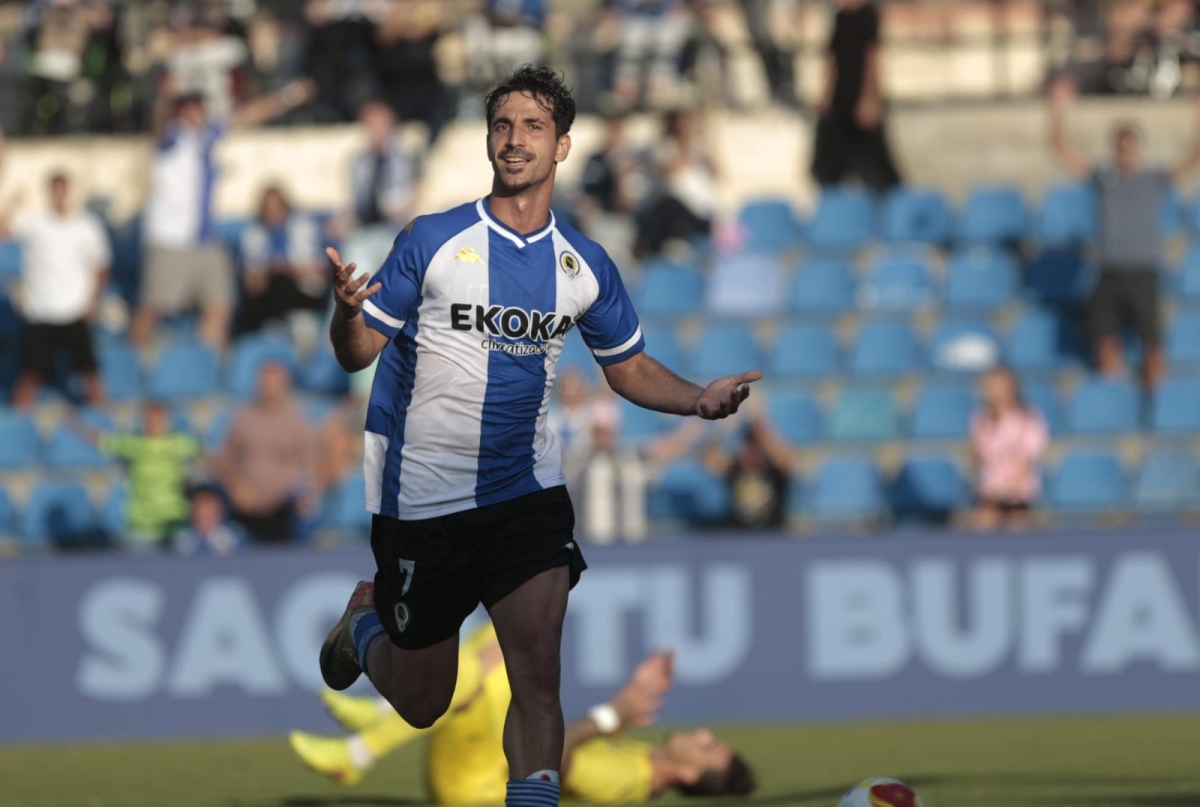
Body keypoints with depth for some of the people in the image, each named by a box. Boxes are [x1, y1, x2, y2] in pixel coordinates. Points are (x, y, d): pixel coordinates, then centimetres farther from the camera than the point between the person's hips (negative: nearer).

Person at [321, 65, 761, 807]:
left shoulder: (585, 265, 1)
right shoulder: (432, 241, -10)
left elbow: (630, 368, 13)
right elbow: (359, 353, -8)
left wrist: (699, 399, -7)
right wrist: (347, 312, -32)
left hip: (526, 492, 2)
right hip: (423, 494, -2)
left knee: (537, 675, -17)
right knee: (423, 705, 11)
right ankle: (365, 623, 44)